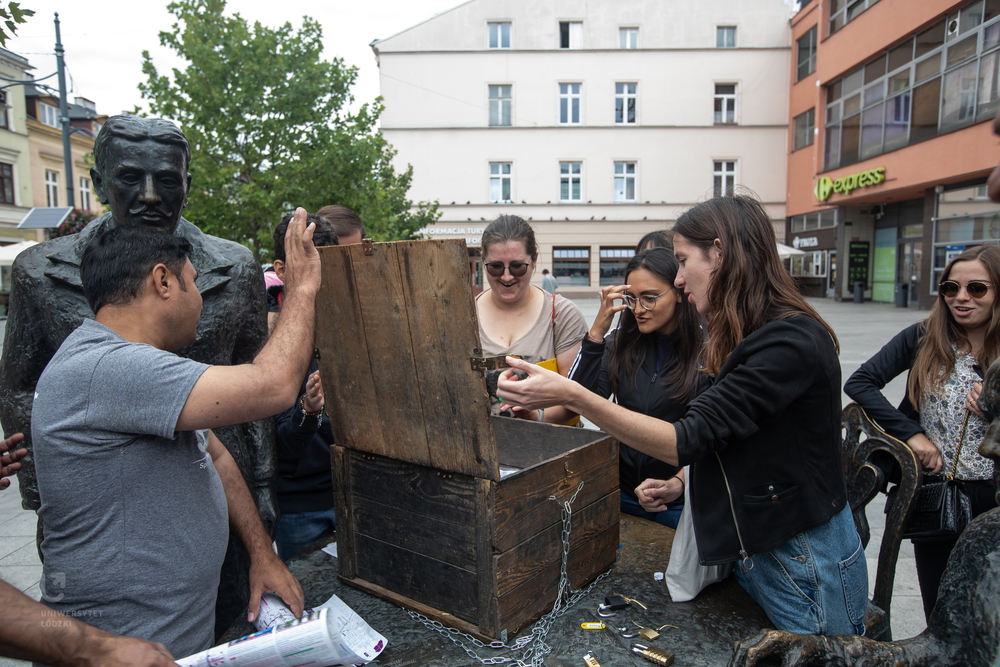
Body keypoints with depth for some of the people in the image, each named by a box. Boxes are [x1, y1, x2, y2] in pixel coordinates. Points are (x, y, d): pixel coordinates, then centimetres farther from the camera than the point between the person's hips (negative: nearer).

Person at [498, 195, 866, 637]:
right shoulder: (743, 338, 7)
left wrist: (570, 395, -31)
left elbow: (688, 441, -28)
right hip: (749, 551, 8)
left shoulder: (792, 341, -23)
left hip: (805, 567, -8)